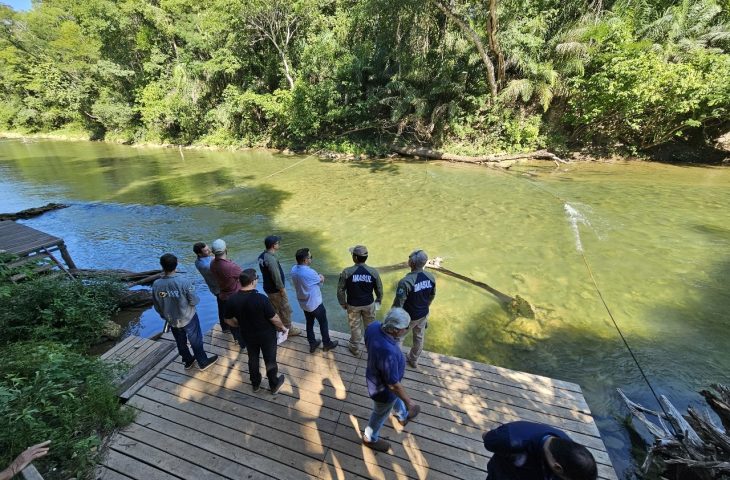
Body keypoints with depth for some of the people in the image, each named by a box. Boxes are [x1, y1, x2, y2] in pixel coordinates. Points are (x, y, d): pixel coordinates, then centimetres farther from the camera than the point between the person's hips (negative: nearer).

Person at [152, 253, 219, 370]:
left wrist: (165, 316, 16)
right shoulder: (184, 282, -29)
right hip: (188, 318, -4)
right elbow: (194, 301, -19)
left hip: (172, 321, 4)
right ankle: (203, 362, 31)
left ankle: (188, 361, 43)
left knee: (180, 342, 24)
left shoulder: (156, 285, -16)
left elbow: (157, 306, -2)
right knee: (196, 340, 15)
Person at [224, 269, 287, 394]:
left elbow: (229, 319, -1)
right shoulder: (261, 298, -32)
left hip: (248, 335, 4)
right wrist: (281, 326, -2)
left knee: (253, 358, 26)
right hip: (267, 335, -4)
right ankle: (274, 385, 37)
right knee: (270, 359, 17)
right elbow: (274, 319, -23)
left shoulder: (232, 300, -17)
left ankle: (255, 384, 46)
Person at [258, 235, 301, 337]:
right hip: (275, 289, -9)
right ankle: (288, 329, 24)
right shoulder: (271, 259, -30)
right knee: (285, 309, 8)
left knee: (275, 309, 23)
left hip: (268, 287, 9)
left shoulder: (262, 256, 1)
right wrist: (282, 289, -14)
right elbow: (276, 276, -26)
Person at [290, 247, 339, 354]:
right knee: (323, 323, 15)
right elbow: (321, 280, -13)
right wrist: (321, 277, 9)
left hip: (303, 303, 7)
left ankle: (312, 344, 38)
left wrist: (317, 277, -1)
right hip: (315, 303, -6)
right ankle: (327, 344, 32)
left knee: (309, 323, 23)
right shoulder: (310, 272, -32)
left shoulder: (294, 269, -9)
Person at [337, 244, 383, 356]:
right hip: (369, 304, 1)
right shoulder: (373, 272, -17)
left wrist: (343, 303, 4)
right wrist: (378, 300, 15)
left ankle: (355, 349, 39)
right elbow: (379, 289, -4)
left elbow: (340, 290, -13)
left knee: (355, 327, 20)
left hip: (353, 305, -1)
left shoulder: (347, 272, -22)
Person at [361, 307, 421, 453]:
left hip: (375, 374, 7)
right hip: (383, 389, -7)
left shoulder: (374, 326, -24)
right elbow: (393, 385, -30)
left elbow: (367, 345, -2)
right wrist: (408, 401, -13)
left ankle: (403, 416, 67)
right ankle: (370, 439, 56)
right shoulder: (388, 353, -46)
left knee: (396, 397, 36)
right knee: (380, 415, 26)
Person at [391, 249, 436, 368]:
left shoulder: (406, 281, -33)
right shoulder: (431, 277, -13)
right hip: (423, 315, 6)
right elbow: (432, 296, 3)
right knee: (419, 338, 26)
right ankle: (414, 360, 49)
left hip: (408, 317, -6)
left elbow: (398, 303, -25)